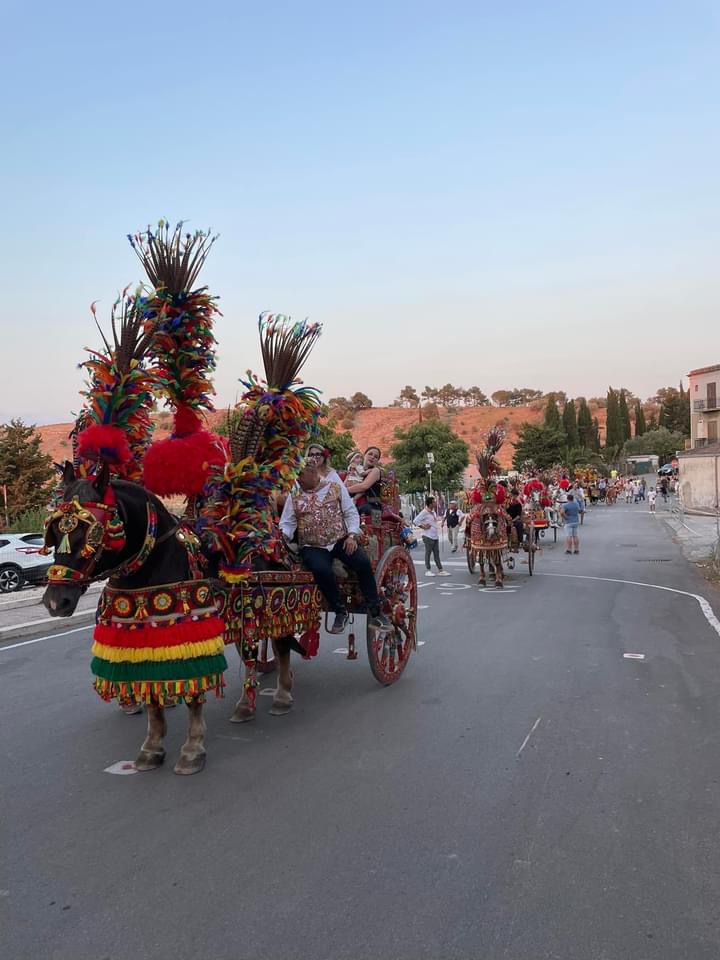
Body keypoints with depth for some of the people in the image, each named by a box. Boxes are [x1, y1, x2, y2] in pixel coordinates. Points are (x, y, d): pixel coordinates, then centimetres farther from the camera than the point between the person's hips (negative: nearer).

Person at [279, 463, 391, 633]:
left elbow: (351, 513, 7)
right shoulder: (294, 498, 10)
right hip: (312, 547, 0)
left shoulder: (336, 488, 8)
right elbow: (287, 524, 5)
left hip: (341, 541, 1)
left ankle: (375, 612, -11)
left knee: (363, 562, -25)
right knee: (322, 570, -33)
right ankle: (340, 612, -11)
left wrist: (351, 535, -7)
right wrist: (283, 535, -18)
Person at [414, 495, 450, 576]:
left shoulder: (433, 512, 14)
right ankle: (427, 570, 8)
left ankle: (440, 570, 12)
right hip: (428, 537, -8)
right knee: (428, 553, 0)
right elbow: (416, 521, -17)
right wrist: (423, 527, -14)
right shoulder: (424, 512, -12)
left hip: (435, 536, 8)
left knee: (437, 554, 9)